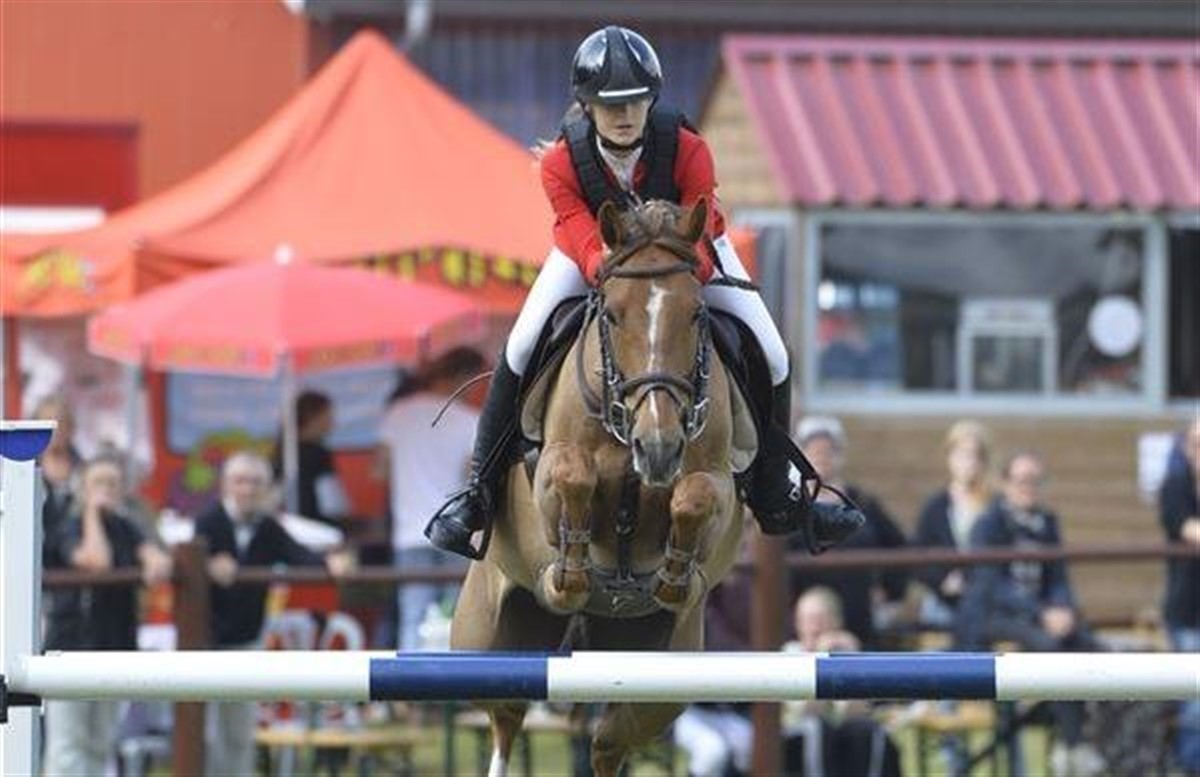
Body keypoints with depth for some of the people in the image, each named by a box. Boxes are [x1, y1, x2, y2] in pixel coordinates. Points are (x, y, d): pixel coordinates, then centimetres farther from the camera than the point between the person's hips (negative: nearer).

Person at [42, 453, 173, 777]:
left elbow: (154, 555, -6)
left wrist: (157, 563, -30)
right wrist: (93, 512, -14)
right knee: (67, 741, -9)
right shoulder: (68, 528, -7)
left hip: (113, 648, 6)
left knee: (100, 744, 10)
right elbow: (97, 560, -24)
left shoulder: (125, 529, 11)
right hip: (70, 648, -6)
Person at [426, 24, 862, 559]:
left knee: (770, 356, -9)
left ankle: (775, 499, 11)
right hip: (594, 249, 0)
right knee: (522, 348, -20)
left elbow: (699, 234, -38)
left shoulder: (687, 150, -32)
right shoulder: (562, 163, -31)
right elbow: (585, 242, -37)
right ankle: (480, 491, -6)